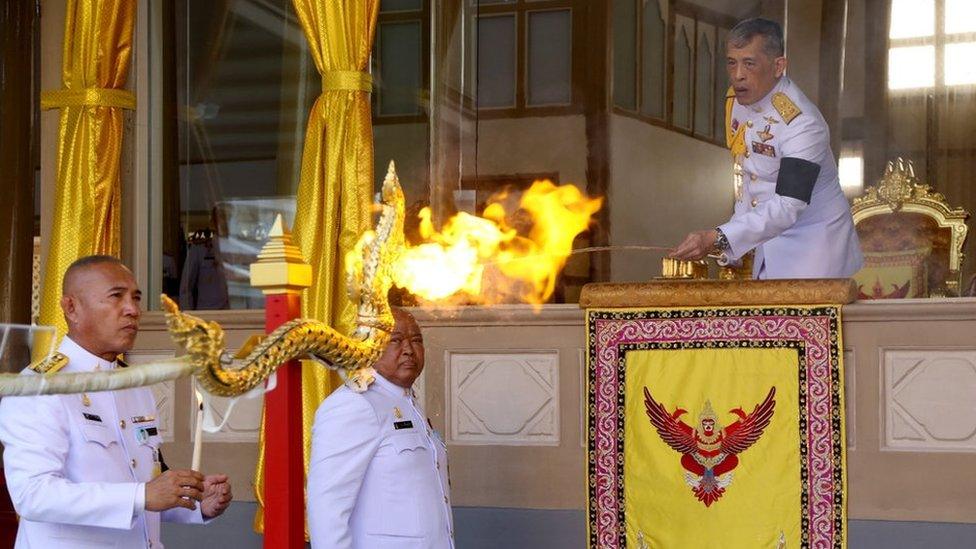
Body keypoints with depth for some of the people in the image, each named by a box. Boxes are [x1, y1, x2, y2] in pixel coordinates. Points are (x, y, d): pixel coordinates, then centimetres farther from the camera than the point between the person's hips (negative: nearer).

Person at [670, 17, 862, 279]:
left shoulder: (802, 125, -25)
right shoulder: (738, 100, 0)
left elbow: (788, 207, -30)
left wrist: (717, 238, -39)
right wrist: (732, 249, 7)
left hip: (813, 251, -7)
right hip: (770, 243, 7)